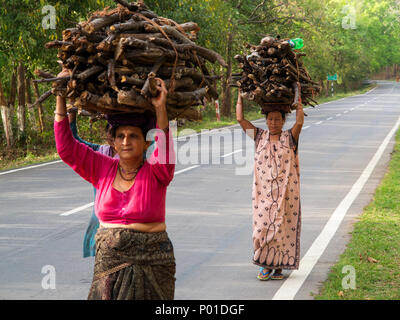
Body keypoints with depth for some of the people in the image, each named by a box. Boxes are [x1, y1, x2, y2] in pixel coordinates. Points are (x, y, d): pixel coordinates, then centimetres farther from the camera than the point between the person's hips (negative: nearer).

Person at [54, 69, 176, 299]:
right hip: (108, 262, 3)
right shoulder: (103, 169, 4)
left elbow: (164, 149, -27)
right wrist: (61, 97, -3)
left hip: (149, 264, -3)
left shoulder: (155, 172, -6)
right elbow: (66, 146, 2)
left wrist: (160, 108, -37)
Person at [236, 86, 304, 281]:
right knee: (262, 226, -2)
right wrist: (241, 94, 6)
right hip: (263, 191, 1)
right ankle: (264, 265, 10)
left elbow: (300, 122, -16)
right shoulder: (259, 136, 8)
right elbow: (240, 119, 3)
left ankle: (279, 266, 11)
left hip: (285, 192, -1)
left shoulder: (289, 138, 3)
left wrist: (298, 97, -11)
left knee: (283, 227, 1)